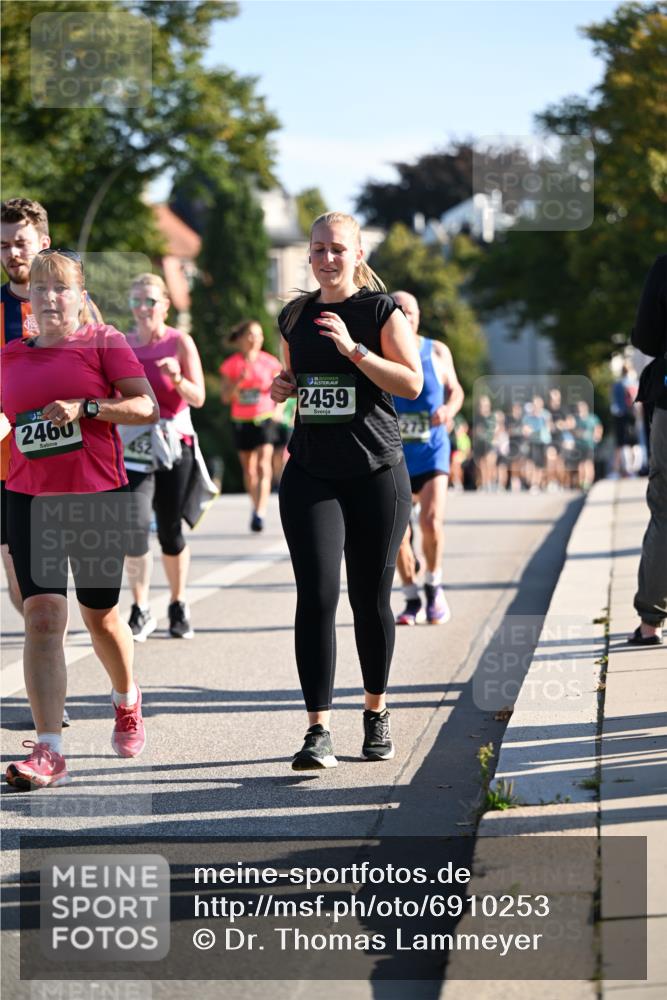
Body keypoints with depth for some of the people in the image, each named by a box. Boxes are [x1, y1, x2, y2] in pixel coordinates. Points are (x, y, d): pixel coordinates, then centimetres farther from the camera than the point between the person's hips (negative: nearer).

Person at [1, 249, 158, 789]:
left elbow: (147, 406, -10)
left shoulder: (103, 342, -2)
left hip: (98, 497, -2)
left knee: (99, 615, 12)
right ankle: (49, 752, -16)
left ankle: (128, 703, 44)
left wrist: (85, 408, -20)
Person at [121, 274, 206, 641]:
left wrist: (178, 378, -26)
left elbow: (198, 397, -8)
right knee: (135, 524, -16)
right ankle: (140, 611, -8)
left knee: (171, 531, 5)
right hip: (132, 448, 1)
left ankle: (178, 607, 23)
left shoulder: (180, 343, -2)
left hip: (173, 446, -1)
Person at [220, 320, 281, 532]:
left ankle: (260, 514, -26)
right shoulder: (231, 365, 1)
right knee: (248, 469, 9)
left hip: (264, 419, -2)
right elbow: (225, 397, -1)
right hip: (241, 421, 2)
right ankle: (256, 507, 24)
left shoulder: (269, 362, 1)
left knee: (263, 465, -17)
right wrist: (239, 382, -17)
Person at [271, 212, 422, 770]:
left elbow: (412, 383, -11)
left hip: (376, 473, -2)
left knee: (371, 599, 6)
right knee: (316, 596, -10)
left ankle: (376, 713, 26)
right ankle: (318, 731, -11)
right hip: (310, 473, 2)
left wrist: (353, 349, -20)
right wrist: (283, 388, 3)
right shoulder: (296, 317, 11)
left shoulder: (382, 311, -2)